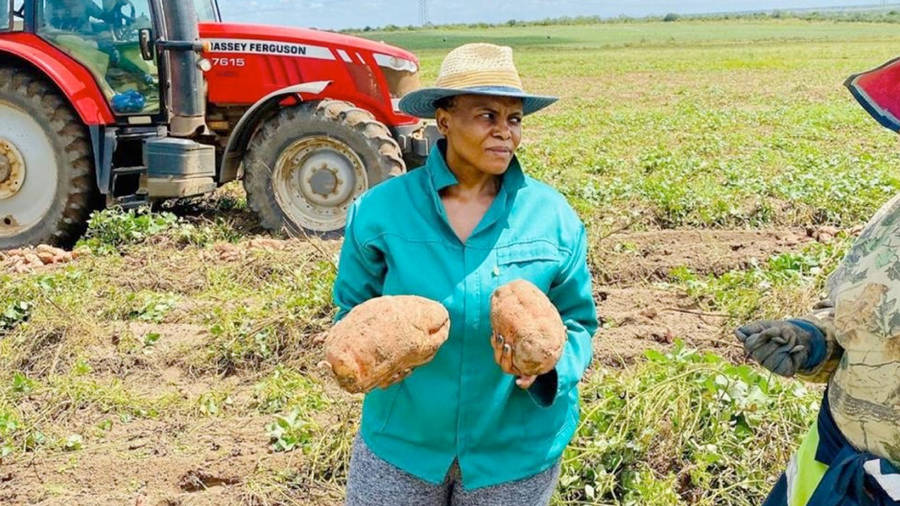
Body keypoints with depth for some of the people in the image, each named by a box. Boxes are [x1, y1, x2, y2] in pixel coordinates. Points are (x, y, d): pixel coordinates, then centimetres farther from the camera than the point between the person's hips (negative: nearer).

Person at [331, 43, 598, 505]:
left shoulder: (553, 216, -7)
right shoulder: (380, 209, -9)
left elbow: (577, 322, 1)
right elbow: (353, 309, 3)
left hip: (516, 450, 1)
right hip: (400, 441, 0)